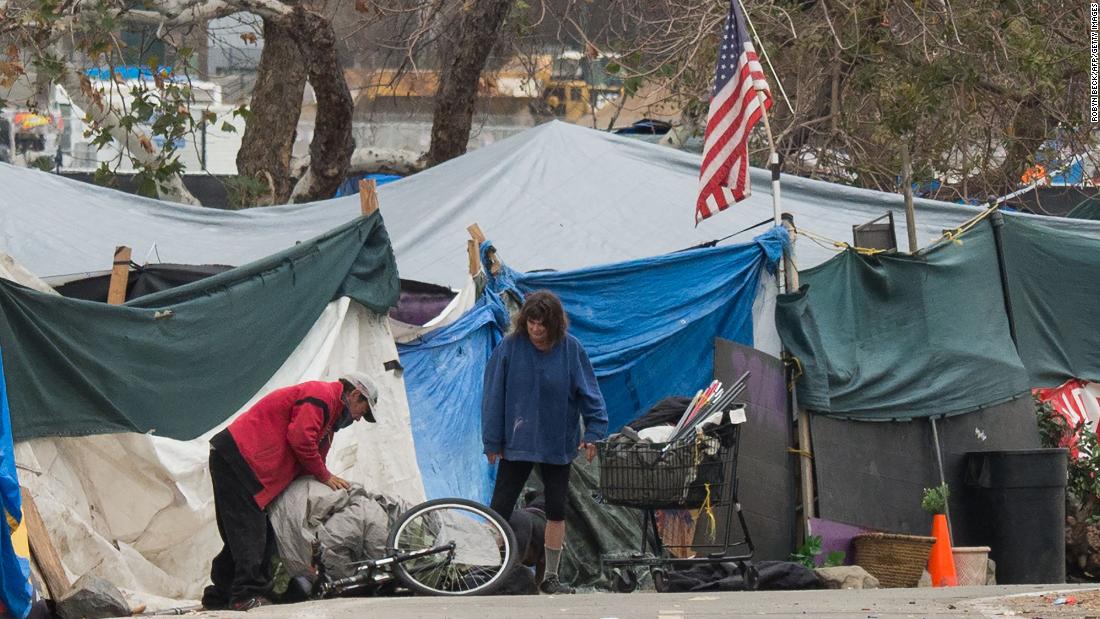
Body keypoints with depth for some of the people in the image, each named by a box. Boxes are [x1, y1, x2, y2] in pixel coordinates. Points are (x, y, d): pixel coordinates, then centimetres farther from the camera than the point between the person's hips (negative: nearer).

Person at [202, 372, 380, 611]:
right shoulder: (322, 396, -8)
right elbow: (300, 439, -19)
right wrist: (325, 476, -8)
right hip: (238, 456, -11)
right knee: (250, 530, -16)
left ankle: (220, 595, 13)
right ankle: (248, 594, -22)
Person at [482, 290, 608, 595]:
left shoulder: (571, 350, -9)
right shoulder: (510, 347, -10)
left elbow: (588, 392, -2)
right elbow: (494, 396, -5)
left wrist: (594, 430, -10)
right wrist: (492, 441, -4)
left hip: (557, 444, 1)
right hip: (516, 443, -1)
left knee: (556, 510, 7)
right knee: (500, 509, -2)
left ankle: (550, 577, 19)